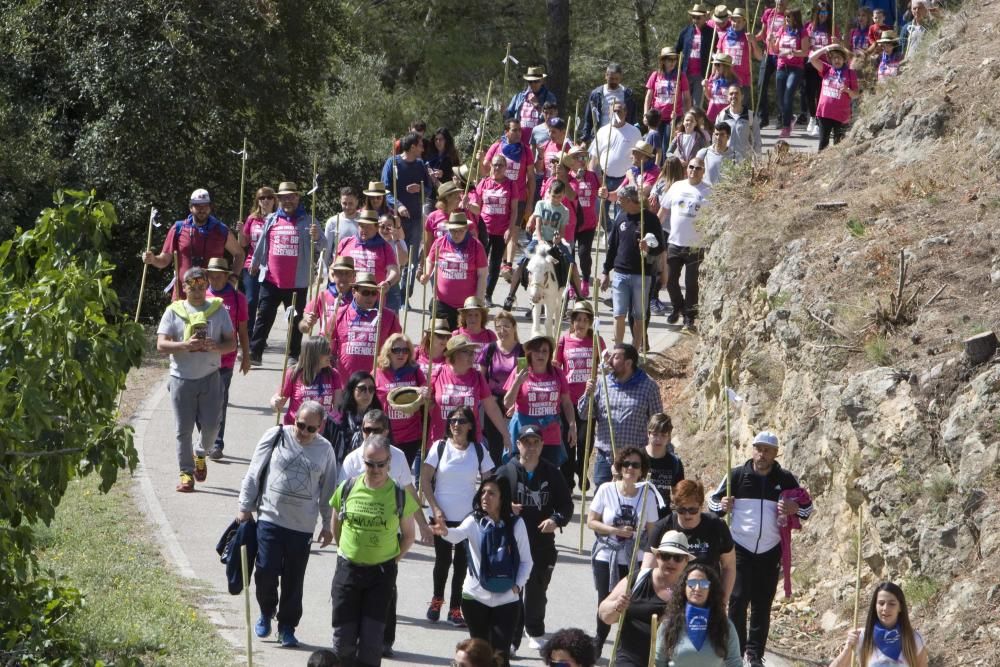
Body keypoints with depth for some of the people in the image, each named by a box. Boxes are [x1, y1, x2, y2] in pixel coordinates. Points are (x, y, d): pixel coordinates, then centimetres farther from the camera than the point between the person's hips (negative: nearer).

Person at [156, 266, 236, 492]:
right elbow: (161, 345, -6)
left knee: (211, 424, -2)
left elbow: (231, 343, 6)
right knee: (184, 429, 0)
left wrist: (216, 347, -16)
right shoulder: (174, 311, 2)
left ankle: (200, 454, 29)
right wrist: (186, 345, -23)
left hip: (210, 377, 1)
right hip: (182, 378, -1)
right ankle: (186, 473, 10)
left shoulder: (218, 310, 6)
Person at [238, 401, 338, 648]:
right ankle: (266, 612, 20)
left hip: (302, 526, 1)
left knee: (293, 580, 6)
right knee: (266, 571, -7)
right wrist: (245, 507, 3)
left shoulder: (324, 449, 4)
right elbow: (254, 473, 3)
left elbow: (328, 490, 12)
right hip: (270, 519, -1)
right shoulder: (275, 437, -2)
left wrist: (328, 525, 12)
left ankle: (287, 627, 19)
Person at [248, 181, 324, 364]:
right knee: (264, 317, 1)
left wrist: (317, 237, -29)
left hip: (297, 281, -2)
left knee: (296, 320, 6)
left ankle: (294, 355, 13)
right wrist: (255, 263, 26)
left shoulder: (307, 221, 0)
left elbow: (321, 245, -7)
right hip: (271, 279, 2)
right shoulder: (271, 220, 8)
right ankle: (254, 353, 0)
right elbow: (262, 244, 18)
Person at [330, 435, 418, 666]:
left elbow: (408, 535, 6)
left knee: (371, 640, -3)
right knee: (343, 638, 3)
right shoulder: (348, 488, -3)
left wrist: (393, 560, 2)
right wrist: (345, 551, 12)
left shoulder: (399, 495, -7)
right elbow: (336, 524, 13)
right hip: (348, 569, 1)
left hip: (382, 573, -1)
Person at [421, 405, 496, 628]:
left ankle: (455, 609, 11)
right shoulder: (439, 447, -4)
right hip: (441, 516, -1)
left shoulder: (478, 450, 0)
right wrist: (435, 509, -9)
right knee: (443, 560, 9)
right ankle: (437, 599, 31)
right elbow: (425, 480, -2)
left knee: (462, 563, 2)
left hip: (468, 518, 1)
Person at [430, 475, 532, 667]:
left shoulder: (516, 524, -4)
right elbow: (459, 534, -30)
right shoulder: (474, 521, -6)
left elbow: (526, 561, 4)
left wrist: (517, 585, -11)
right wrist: (446, 532, -53)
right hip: (475, 597, 1)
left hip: (506, 599, -1)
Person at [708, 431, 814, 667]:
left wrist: (795, 509, -12)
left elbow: (807, 507, 11)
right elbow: (713, 501, 8)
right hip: (740, 548, -2)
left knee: (762, 603, 5)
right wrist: (723, 506, -16)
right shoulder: (737, 475, 0)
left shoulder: (785, 479, 3)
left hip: (770, 550, 2)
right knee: (738, 599, -9)